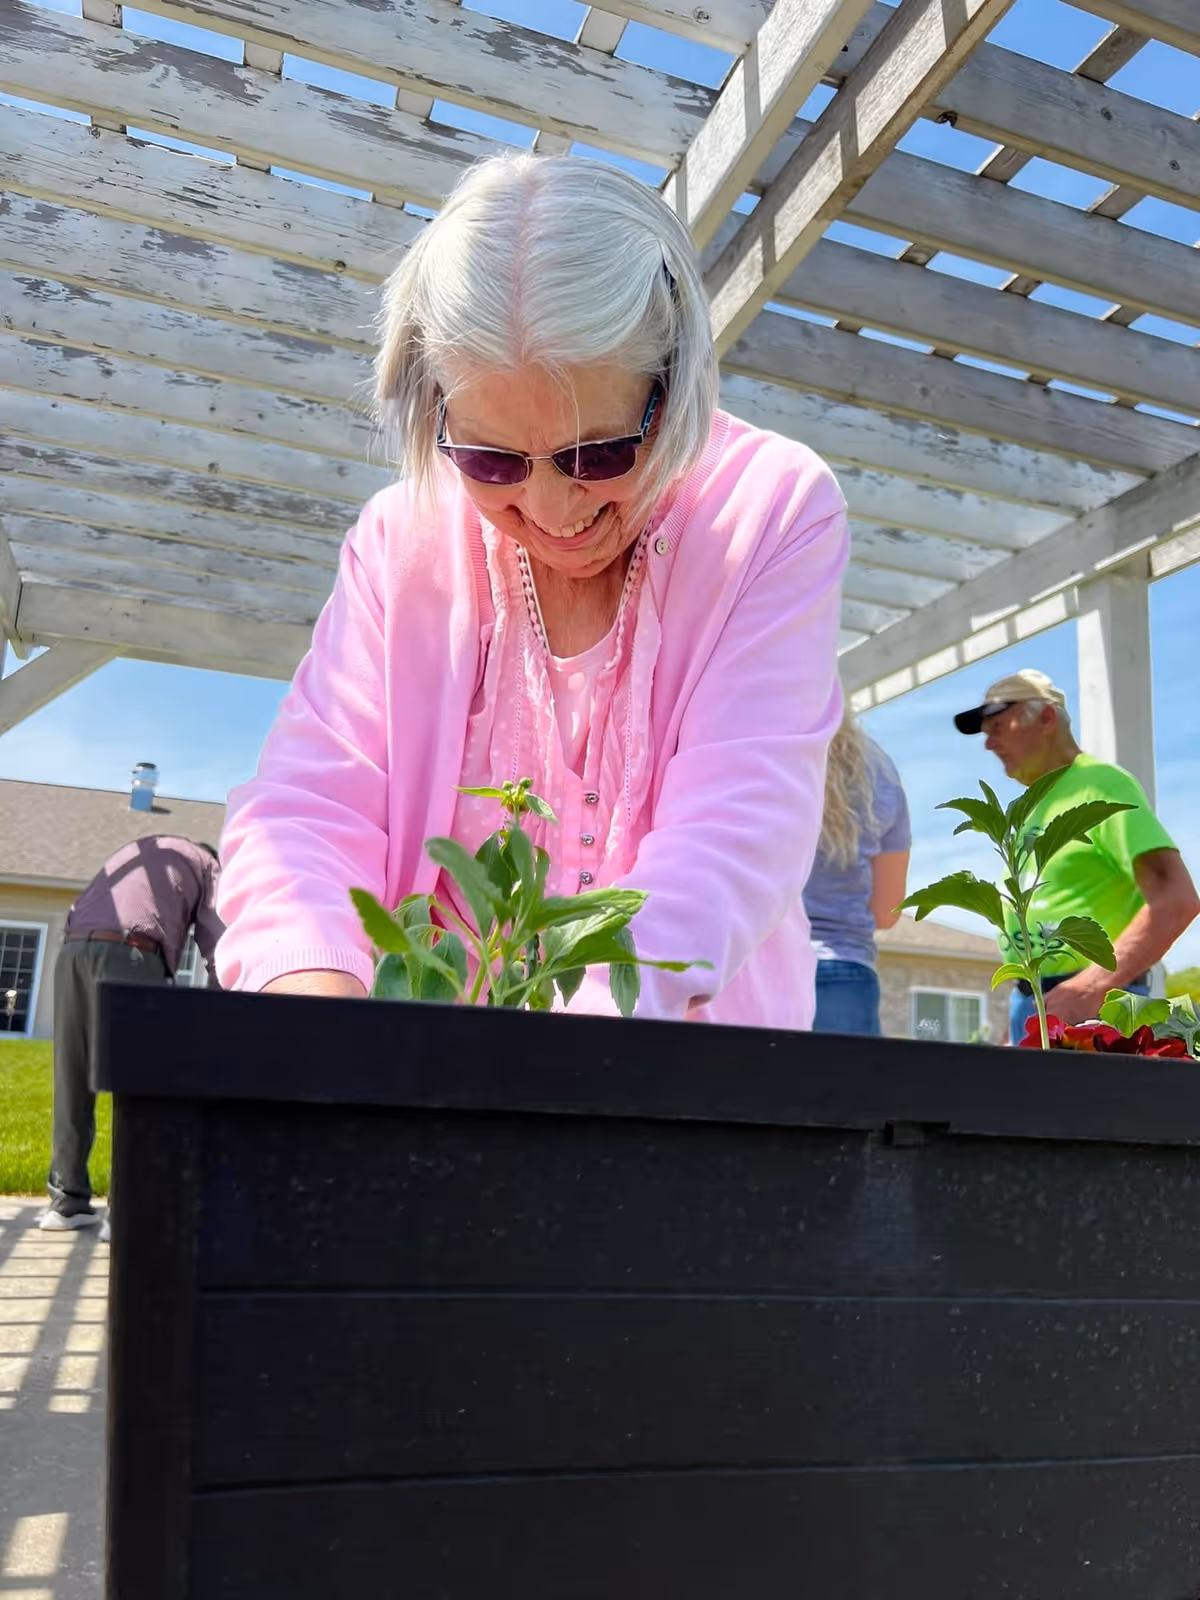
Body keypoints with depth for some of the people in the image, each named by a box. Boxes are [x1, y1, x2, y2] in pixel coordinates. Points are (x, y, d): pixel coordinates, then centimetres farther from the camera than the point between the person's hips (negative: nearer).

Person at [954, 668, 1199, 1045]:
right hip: (1028, 1002, 8)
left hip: (1094, 1009, -8)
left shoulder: (1099, 785, -8)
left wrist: (1094, 986, -24)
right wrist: (1019, 1007, 14)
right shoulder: (1032, 808, 18)